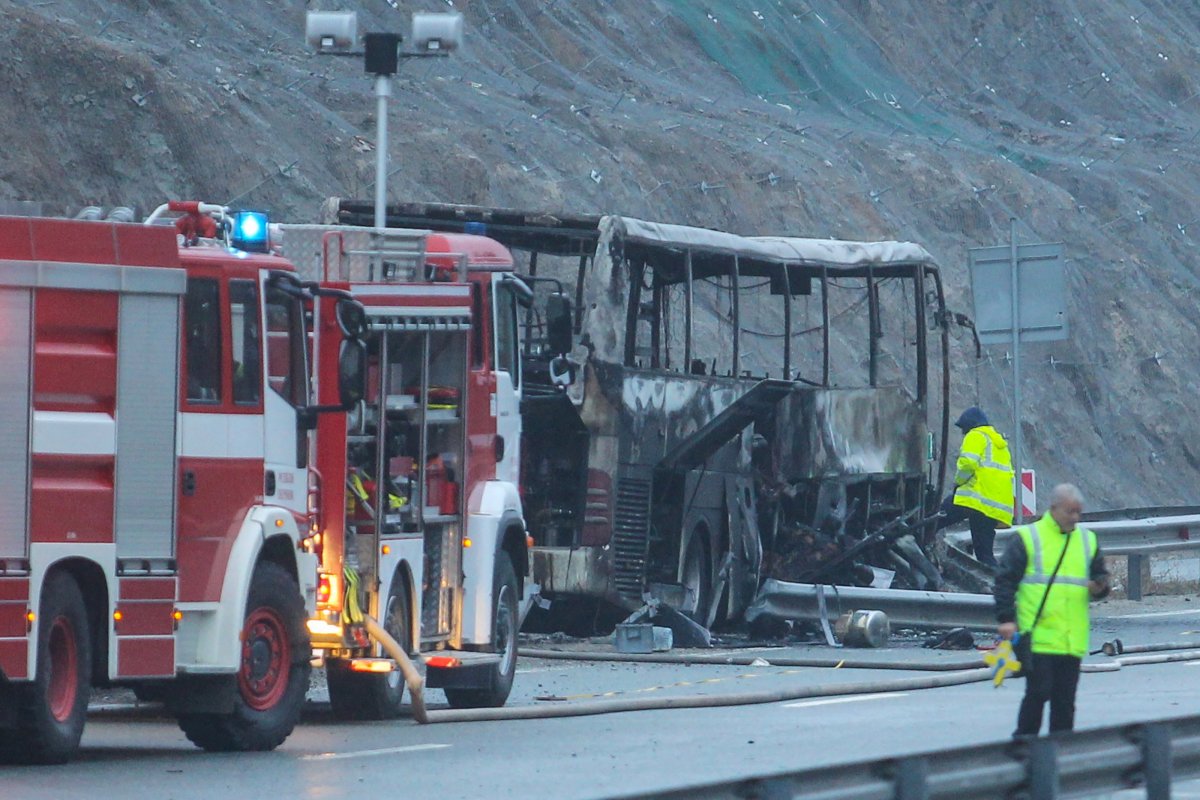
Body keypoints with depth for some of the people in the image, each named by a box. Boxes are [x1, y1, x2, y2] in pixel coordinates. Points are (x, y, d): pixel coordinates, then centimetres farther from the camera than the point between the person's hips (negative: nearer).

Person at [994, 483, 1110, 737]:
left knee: (1065, 699, 7)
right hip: (1038, 637, -5)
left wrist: (1099, 588, -1)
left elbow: (1100, 576, 23)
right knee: (1038, 692, -9)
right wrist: (1006, 618, -10)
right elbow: (1005, 580, -2)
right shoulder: (1028, 538, -1)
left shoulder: (1087, 541, 15)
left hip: (1072, 639, 5)